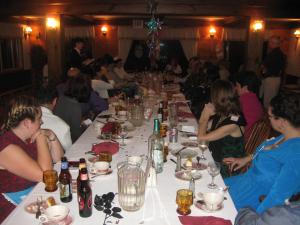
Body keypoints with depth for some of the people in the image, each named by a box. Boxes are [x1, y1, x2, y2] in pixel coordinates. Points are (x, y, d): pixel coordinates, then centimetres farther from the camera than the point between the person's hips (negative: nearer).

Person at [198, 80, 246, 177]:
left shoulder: (233, 122, -25)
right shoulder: (221, 115, 0)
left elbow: (201, 137, -24)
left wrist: (206, 115, -11)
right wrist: (206, 113, -6)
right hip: (215, 160, 7)